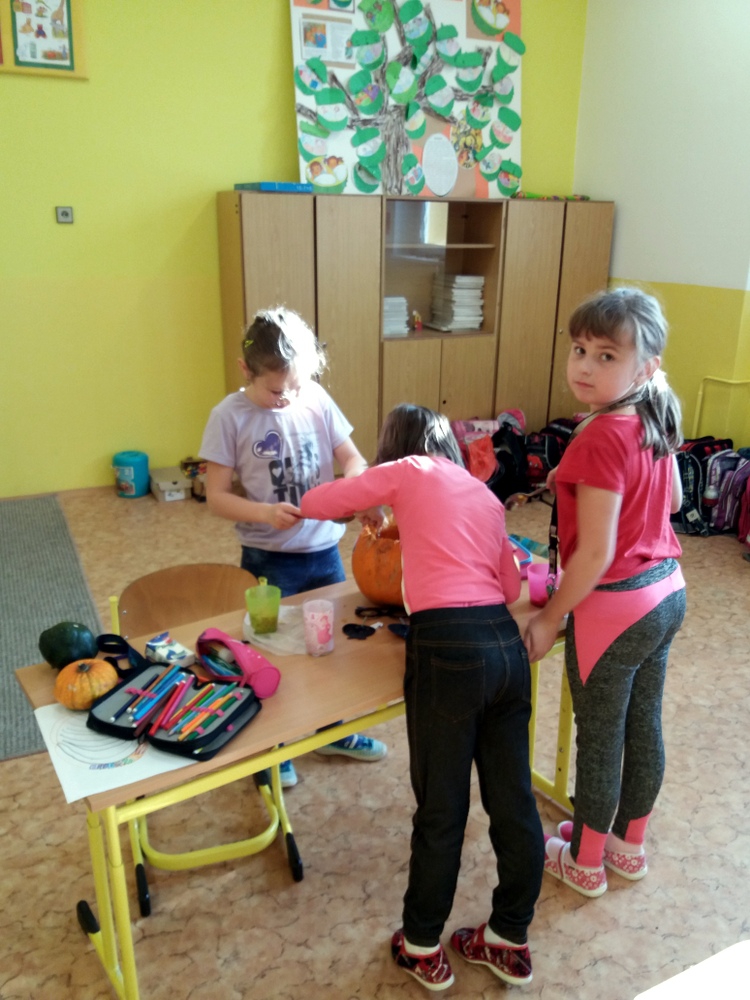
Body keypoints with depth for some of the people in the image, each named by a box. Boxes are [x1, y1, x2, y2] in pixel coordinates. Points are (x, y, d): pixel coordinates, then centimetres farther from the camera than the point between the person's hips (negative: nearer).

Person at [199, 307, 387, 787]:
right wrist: (266, 513, -28)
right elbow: (217, 496, -11)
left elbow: (355, 461, 2)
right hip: (269, 559, -4)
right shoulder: (230, 416, -13)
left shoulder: (317, 400, -4)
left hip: (325, 549, 4)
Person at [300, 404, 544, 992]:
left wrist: (361, 506, 29)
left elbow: (313, 504, 10)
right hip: (507, 645, 6)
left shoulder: (407, 472, 6)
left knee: (441, 810, 9)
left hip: (448, 650, -6)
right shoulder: (484, 493, 21)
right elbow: (510, 585, 18)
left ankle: (423, 949, 29)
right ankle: (511, 942, 36)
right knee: (514, 800, 17)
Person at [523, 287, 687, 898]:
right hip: (666, 592, 8)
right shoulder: (656, 420, -1)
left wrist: (549, 619, -14)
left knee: (599, 740, 11)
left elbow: (595, 555, -26)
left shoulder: (601, 439, -27)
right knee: (643, 726, 22)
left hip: (615, 606, -8)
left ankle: (585, 863, 33)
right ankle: (630, 845, 44)